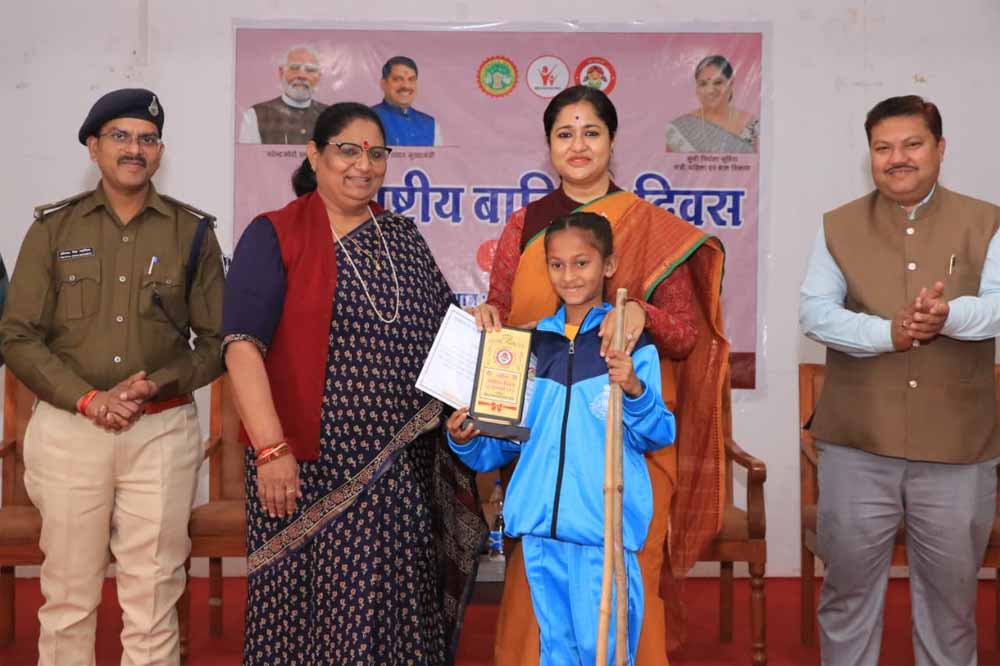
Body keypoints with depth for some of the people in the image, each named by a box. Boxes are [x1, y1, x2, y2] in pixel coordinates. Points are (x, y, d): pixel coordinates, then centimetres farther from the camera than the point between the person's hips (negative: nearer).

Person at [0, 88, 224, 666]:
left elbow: (217, 341, 6)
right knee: (68, 597, 9)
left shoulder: (192, 231, 6)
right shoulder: (54, 227, 6)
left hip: (163, 430, 0)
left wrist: (155, 384, -10)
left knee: (153, 602, 3)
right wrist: (87, 399, -10)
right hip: (69, 428, 1)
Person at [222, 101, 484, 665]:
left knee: (396, 611, 10)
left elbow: (443, 334, 22)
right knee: (307, 614, 4)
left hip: (404, 471, 4)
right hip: (310, 467, -4)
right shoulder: (274, 236, -2)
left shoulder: (404, 237, 14)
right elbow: (244, 346, -11)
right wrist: (271, 449, -20)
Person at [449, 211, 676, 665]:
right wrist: (467, 442, -4)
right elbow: (508, 441, 14)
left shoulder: (631, 345, -2)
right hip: (540, 526, 4)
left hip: (604, 526, -4)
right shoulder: (532, 344, 11)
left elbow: (658, 436, -8)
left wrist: (634, 391, -25)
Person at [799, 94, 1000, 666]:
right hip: (858, 444, 0)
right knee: (848, 587, 12)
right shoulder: (838, 227, 4)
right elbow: (815, 312, -8)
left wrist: (949, 314, -31)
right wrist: (888, 333, -24)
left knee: (951, 590, 16)